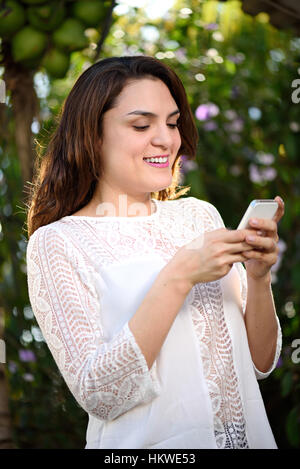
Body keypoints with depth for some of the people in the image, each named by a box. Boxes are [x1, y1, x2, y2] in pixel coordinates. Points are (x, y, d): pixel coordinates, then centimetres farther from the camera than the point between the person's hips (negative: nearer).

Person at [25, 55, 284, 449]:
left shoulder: (199, 215, 6)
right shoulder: (56, 244, -5)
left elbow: (260, 364, 7)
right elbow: (98, 395, -15)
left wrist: (259, 277, -10)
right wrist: (178, 276, -20)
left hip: (248, 433, 3)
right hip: (146, 444, -3)